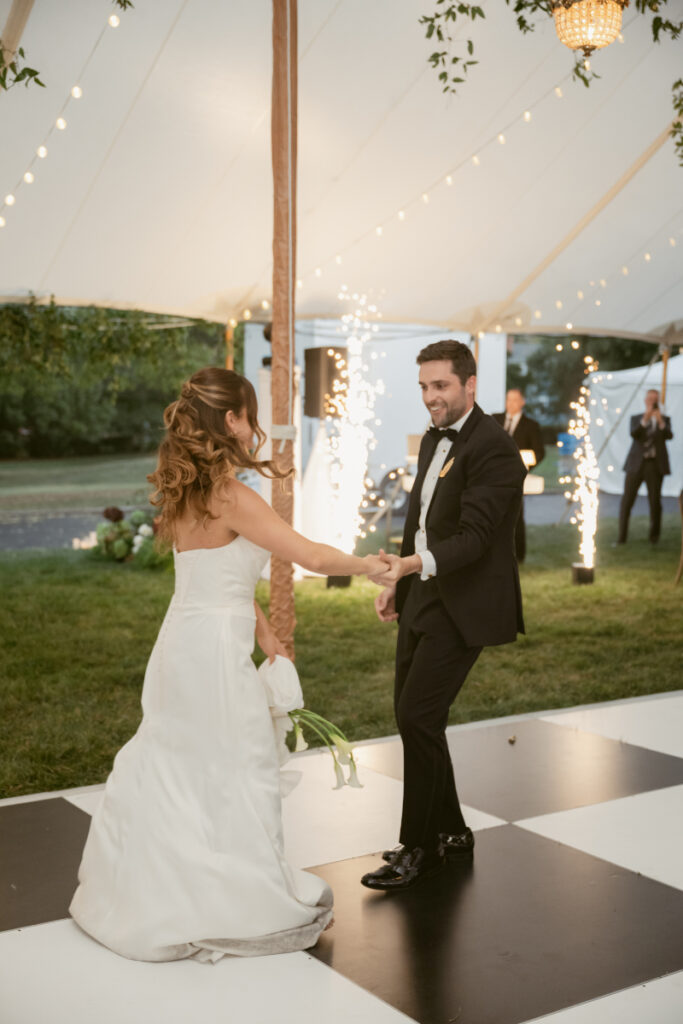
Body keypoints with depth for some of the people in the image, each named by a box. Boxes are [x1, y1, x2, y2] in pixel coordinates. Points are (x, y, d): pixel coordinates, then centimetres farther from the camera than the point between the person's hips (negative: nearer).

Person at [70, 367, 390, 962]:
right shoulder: (231, 497, -20)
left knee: (169, 772, 19)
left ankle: (147, 901, 33)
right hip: (215, 652, -9)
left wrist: (265, 635, 16)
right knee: (239, 775, 6)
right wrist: (369, 565, -5)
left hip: (182, 646, 9)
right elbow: (313, 557, -22)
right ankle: (249, 907, 21)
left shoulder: (185, 493, 7)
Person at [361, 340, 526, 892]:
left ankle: (420, 847, 4)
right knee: (411, 713, 13)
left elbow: (474, 535, -24)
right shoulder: (434, 440, 12)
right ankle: (450, 831, 28)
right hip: (423, 596, 9)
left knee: (419, 716, -11)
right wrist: (398, 581, 20)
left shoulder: (493, 448, -17)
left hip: (463, 604, -9)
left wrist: (416, 563, -38)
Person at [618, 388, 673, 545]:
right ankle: (622, 536, 1)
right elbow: (633, 434, -11)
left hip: (655, 465, 0)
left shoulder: (665, 420, 11)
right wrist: (645, 419, -25)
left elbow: (669, 436, -10)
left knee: (655, 501, 1)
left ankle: (654, 535, 19)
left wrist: (661, 422, -27)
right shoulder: (636, 419, 11)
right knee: (627, 501, -5)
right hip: (636, 464, 0)